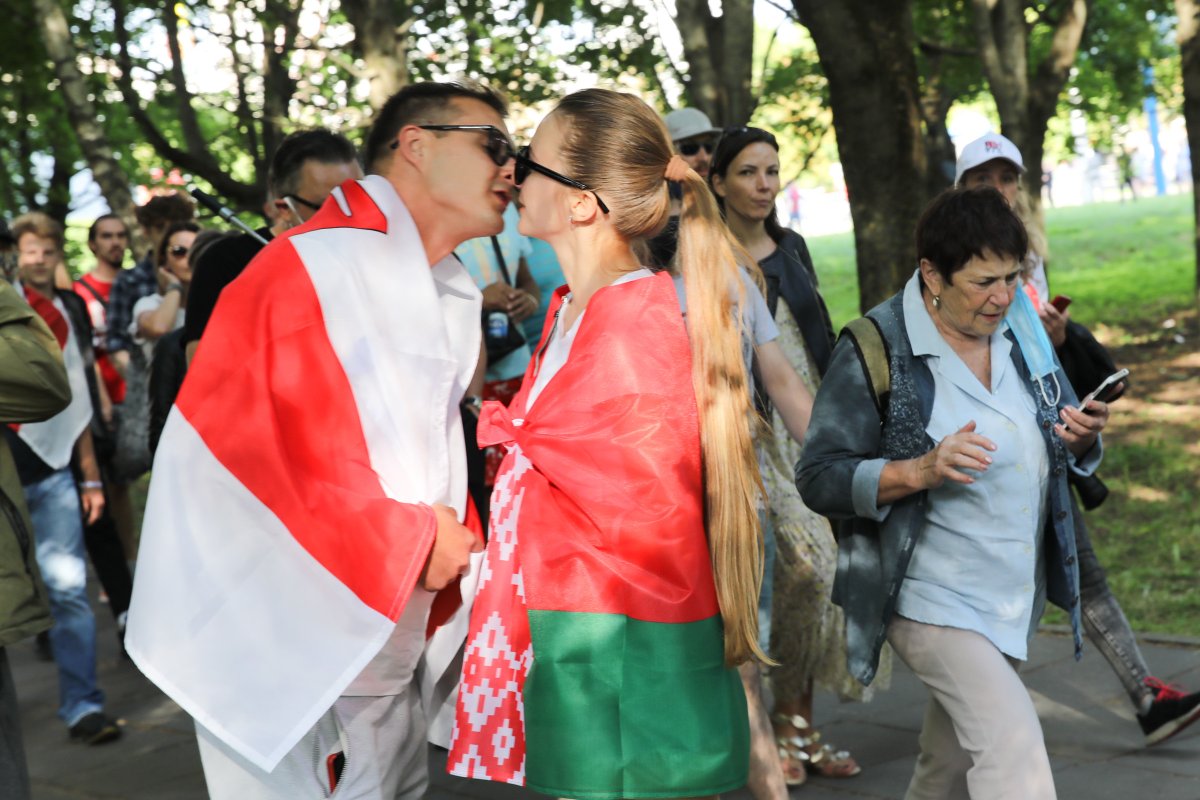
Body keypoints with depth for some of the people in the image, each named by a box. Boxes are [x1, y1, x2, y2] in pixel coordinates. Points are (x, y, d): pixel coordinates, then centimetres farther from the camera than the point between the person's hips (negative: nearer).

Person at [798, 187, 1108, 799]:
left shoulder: (1020, 326, 4)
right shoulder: (875, 351, -15)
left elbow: (1051, 445, 16)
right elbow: (818, 479, -15)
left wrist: (1083, 439, -8)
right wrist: (920, 471, -29)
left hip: (1014, 591, 7)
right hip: (930, 596, -7)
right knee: (1012, 740, -19)